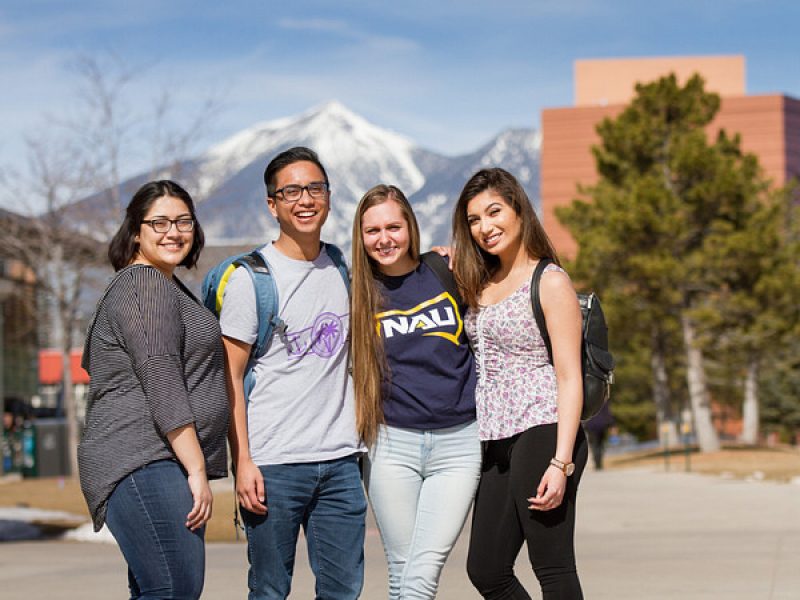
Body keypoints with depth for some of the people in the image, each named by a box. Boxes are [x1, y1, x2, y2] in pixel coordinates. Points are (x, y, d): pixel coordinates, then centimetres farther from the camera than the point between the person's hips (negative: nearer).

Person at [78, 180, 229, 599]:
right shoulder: (146, 288, -8)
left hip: (164, 467, 11)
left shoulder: (168, 288, 25)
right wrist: (197, 470, -20)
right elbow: (162, 386, -17)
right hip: (145, 465, -11)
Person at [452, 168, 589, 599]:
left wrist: (561, 463, -19)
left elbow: (570, 378, -10)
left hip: (542, 433, -8)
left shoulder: (550, 281, -6)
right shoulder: (479, 285, 16)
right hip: (497, 445, 8)